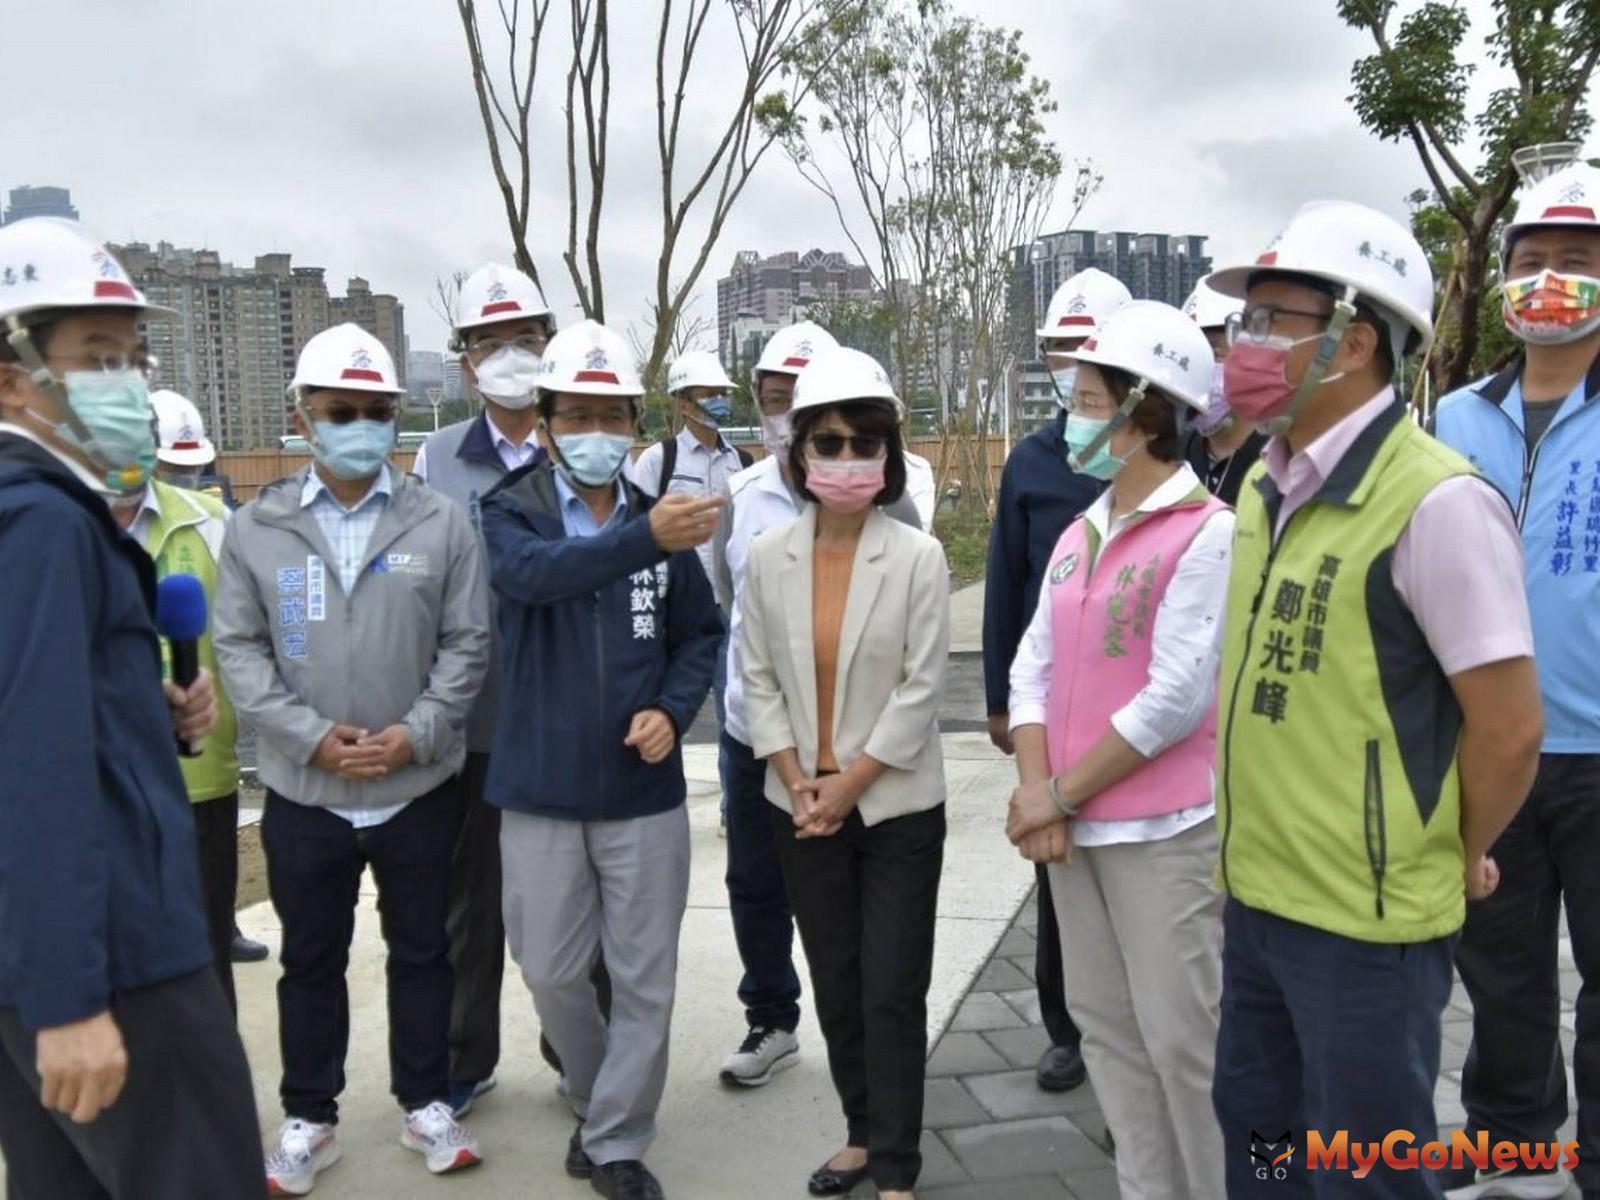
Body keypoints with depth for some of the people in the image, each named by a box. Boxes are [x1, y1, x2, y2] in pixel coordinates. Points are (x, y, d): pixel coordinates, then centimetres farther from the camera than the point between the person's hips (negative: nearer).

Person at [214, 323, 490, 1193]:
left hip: (421, 788, 0)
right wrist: (310, 735, -14)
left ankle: (425, 1105, 31)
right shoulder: (256, 529, -1)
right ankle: (308, 1119, 32)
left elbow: (466, 645, -3)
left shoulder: (442, 524, -3)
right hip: (303, 792, 1)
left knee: (422, 951, 13)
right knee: (311, 959, 15)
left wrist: (417, 732, -14)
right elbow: (239, 649, -3)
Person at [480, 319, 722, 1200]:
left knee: (644, 980, 7)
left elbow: (700, 635, 10)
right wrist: (643, 538, -45)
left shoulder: (661, 519, 1)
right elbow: (536, 572, -28)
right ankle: (596, 1102, 40)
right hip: (541, 793, -1)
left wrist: (672, 709, -9)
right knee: (552, 973, 12)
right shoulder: (512, 514, -4)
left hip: (644, 791, 1)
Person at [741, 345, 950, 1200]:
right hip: (801, 806, 3)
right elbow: (758, 680, 2)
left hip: (897, 807, -3)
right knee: (835, 983, 14)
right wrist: (799, 783, -7)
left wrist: (848, 784, -13)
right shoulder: (767, 558, 0)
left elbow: (921, 690, -11)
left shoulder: (918, 557, -9)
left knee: (892, 990, 2)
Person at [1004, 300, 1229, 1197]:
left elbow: (1176, 700, -17)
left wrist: (1059, 795, -11)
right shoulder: (1078, 536, 11)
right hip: (1075, 828, 7)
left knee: (1183, 1038, 0)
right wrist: (1037, 798, -6)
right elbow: (1034, 669, 9)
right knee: (1106, 1026, 15)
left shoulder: (1207, 531, -12)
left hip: (1166, 831, -7)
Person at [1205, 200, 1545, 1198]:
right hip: (1256, 896, 8)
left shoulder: (1435, 499, -19)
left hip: (1365, 921, -7)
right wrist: (1264, 849, 14)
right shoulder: (1262, 490, 6)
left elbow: (1509, 728, -16)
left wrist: (1452, 859, -2)